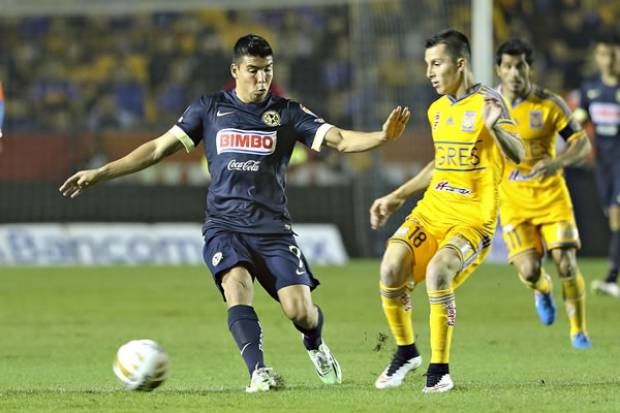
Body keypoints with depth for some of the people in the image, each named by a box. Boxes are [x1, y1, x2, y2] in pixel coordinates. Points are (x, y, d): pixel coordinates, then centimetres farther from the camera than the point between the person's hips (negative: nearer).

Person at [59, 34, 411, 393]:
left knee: (300, 310, -12)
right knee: (237, 283, -30)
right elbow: (159, 148, 11)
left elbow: (340, 140, -4)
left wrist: (383, 136, -23)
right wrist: (100, 174, 7)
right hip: (224, 225, 0)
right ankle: (259, 372, -35)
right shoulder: (210, 108, 8)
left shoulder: (287, 113, 6)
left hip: (273, 228, 0)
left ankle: (316, 346, 24)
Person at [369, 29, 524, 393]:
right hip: (431, 211, 7)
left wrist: (495, 128, -42)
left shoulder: (487, 104, -9)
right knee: (392, 267, -17)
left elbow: (517, 155, -22)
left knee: (438, 271, -31)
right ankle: (406, 351, 7)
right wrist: (397, 197, 29)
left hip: (472, 219, -6)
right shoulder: (438, 110, 14)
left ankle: (440, 370, -16)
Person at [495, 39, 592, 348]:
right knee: (529, 270, -14)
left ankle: (578, 331, 11)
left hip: (550, 194, -1)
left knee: (566, 265, -10)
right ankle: (542, 290, 26)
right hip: (512, 198, 1)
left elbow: (583, 144, -9)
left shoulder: (549, 104, -9)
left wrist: (556, 162, -26)